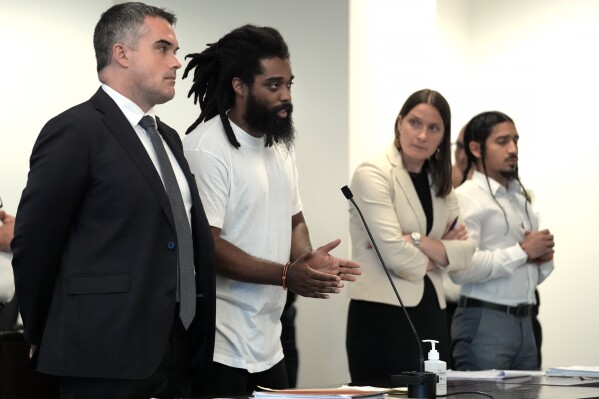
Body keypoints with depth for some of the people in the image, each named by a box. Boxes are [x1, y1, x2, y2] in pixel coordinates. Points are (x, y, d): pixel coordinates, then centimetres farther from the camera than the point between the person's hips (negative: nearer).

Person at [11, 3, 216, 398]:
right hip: (108, 356, -8)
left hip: (178, 352, 8)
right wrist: (46, 339, 1)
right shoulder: (75, 131, -9)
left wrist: (199, 335, 12)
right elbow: (33, 245, -9)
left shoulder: (167, 138, 17)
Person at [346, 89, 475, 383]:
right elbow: (394, 253, -16)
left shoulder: (440, 183, 15)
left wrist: (418, 241, -14)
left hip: (431, 314, 7)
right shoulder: (373, 174, -7)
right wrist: (440, 253, 1)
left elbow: (465, 253, 2)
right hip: (383, 314, -7)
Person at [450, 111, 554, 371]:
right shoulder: (466, 198, -6)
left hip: (523, 321, 7)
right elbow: (462, 269, -20)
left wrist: (544, 257, 2)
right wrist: (523, 252, -12)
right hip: (484, 322, -7)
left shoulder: (521, 199, 19)